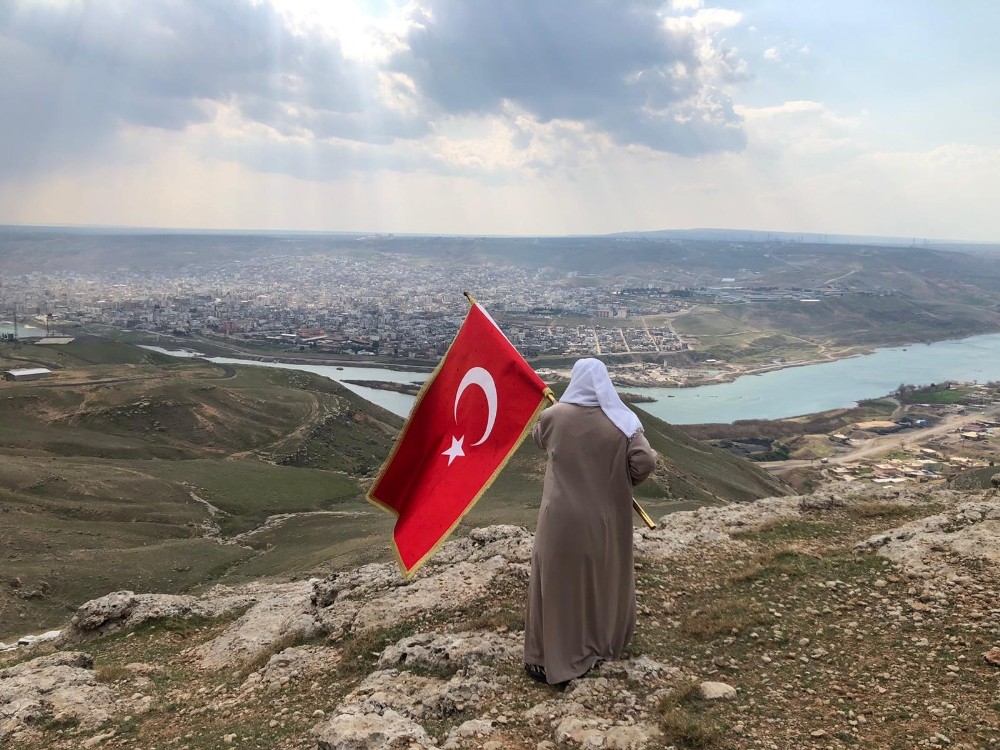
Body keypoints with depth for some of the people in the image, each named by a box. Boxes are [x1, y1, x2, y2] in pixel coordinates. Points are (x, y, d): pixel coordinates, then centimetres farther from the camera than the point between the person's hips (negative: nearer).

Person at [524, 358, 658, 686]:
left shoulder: (553, 416, -10)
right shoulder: (621, 421, -10)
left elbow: (538, 439, 12)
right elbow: (646, 461, -16)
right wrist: (623, 481, 3)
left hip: (562, 517, -2)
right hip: (606, 516, 2)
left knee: (556, 582, 10)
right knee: (605, 577, 22)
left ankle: (550, 659, 15)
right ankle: (606, 641, 43)